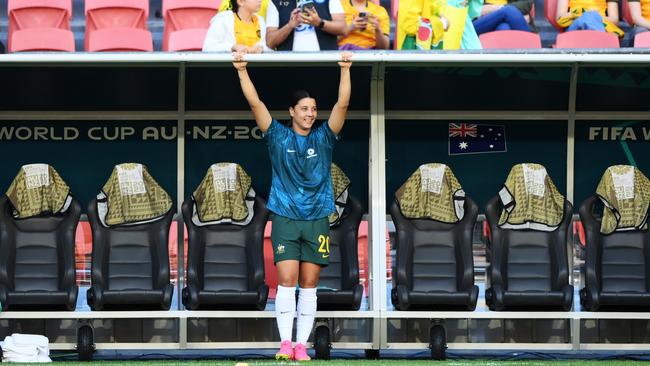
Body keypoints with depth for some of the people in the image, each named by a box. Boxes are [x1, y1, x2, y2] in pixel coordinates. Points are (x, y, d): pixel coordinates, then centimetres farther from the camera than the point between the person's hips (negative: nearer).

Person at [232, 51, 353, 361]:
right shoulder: (278, 136, 5)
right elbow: (254, 102, -1)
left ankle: (302, 344, 1)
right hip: (285, 218, -1)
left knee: (309, 285, 1)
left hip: (317, 219, 1)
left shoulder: (323, 137, 7)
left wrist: (345, 70, -10)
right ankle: (285, 342, -11)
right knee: (286, 281, -10)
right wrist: (242, 70, -9)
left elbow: (342, 104, -2)